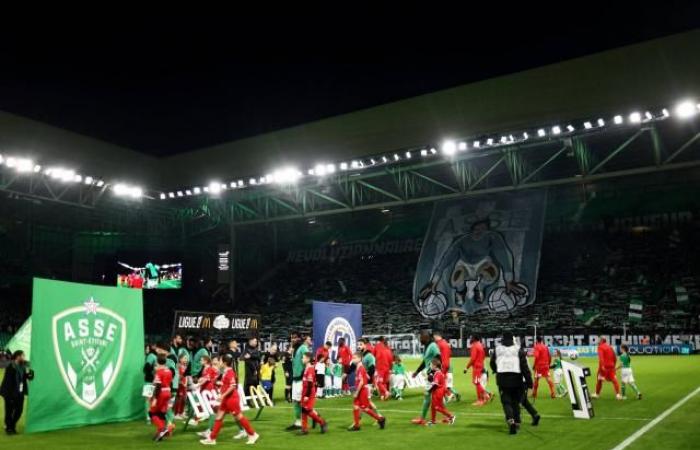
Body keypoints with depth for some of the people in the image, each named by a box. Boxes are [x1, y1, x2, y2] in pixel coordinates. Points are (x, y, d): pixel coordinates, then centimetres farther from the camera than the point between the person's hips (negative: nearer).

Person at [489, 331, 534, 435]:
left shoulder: (497, 349, 6)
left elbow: (492, 364, 17)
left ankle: (510, 420, -22)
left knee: (506, 402, 1)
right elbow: (524, 366, -5)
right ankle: (516, 422, 20)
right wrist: (529, 381, -4)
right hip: (516, 379, 0)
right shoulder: (518, 349, 1)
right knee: (516, 402, 16)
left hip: (502, 379, 0)